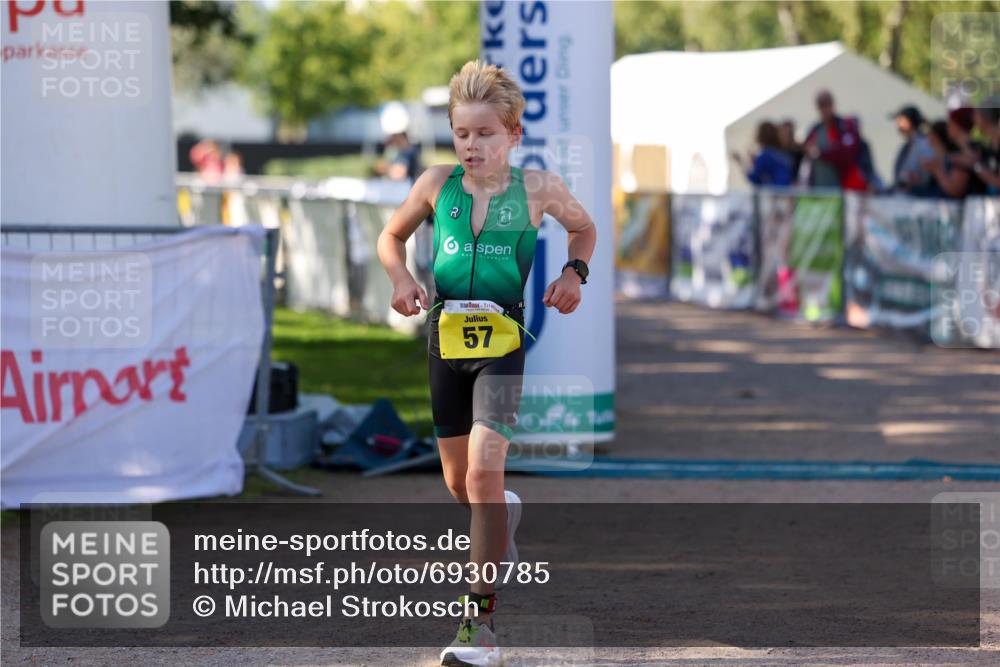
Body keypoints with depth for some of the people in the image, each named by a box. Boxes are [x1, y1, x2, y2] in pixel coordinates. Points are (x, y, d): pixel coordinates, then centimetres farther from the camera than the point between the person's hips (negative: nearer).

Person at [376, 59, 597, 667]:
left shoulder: (536, 188, -5)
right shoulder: (437, 184, -1)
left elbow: (585, 228, 15)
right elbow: (392, 236, 16)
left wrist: (574, 272, -3)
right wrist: (401, 278, -4)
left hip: (504, 343, -4)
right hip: (447, 340, 4)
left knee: (483, 472, -17)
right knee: (459, 483, 14)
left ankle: (482, 618, -14)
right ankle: (504, 515, 52)